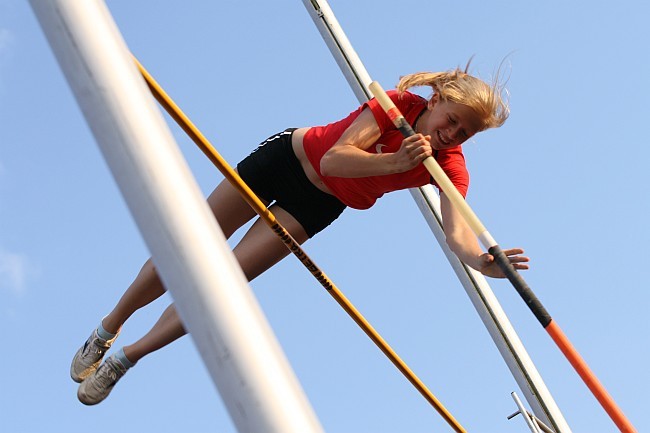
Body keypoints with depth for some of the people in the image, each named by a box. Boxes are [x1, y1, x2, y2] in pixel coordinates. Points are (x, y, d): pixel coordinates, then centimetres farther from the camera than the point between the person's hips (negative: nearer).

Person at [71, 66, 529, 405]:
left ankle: (127, 356, 12)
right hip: (285, 157, -2)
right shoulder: (399, 104, -25)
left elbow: (457, 230, -35)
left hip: (316, 206, 2)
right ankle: (109, 327, 29)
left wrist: (482, 260, -56)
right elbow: (333, 159, -31)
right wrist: (394, 161, -46)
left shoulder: (450, 167, -19)